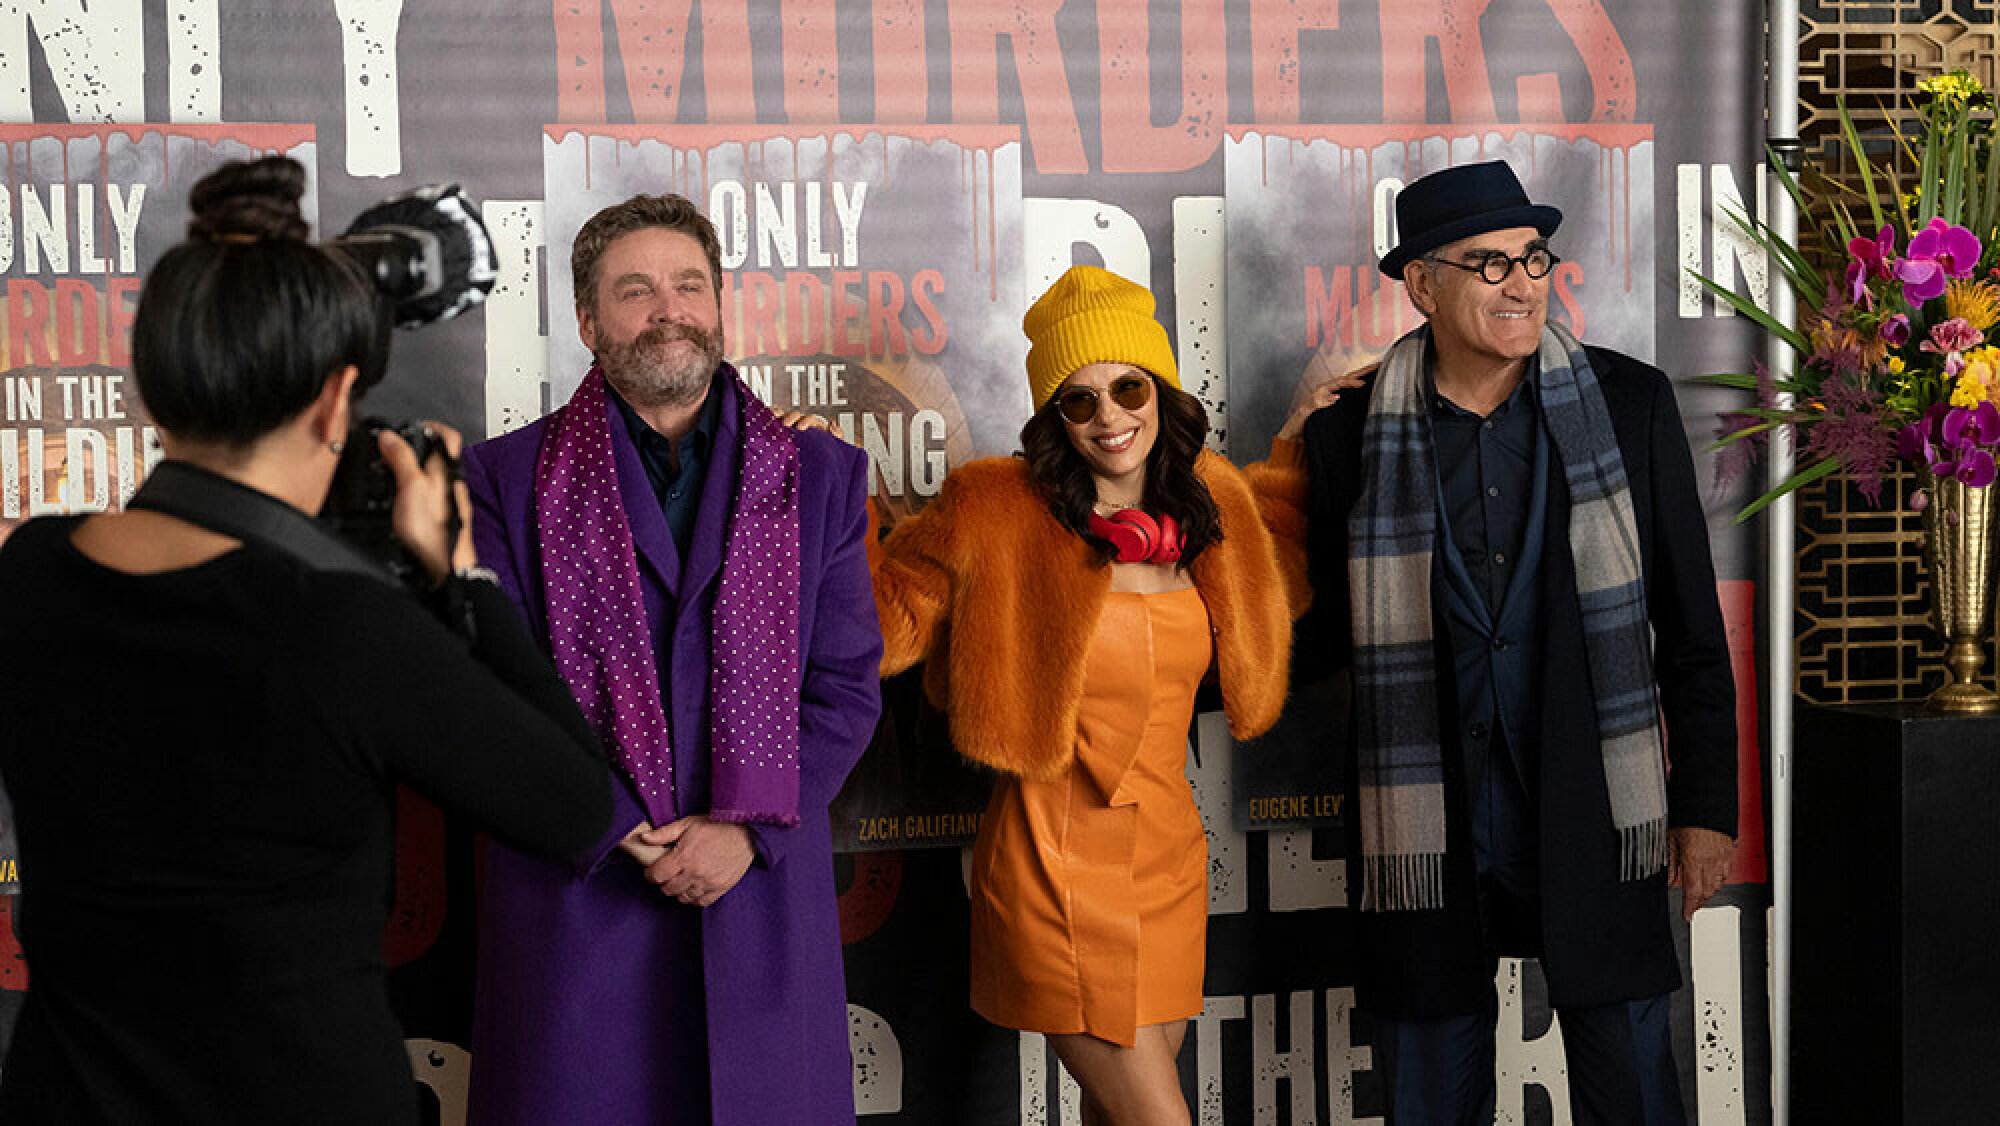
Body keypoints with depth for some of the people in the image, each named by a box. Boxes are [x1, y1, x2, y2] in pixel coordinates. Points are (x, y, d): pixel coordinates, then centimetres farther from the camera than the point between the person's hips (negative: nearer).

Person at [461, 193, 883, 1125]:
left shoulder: (818, 476, 8)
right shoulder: (509, 479, 3)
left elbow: (848, 687, 4)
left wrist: (747, 829, -9)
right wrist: (619, 831, -11)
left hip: (761, 889, 2)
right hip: (578, 891, -1)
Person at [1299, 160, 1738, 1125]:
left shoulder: (1628, 405, 1)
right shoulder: (1351, 438, 0)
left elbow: (1691, 623, 6)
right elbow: (1327, 634, 10)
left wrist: (1706, 804, 5)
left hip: (1592, 824, 0)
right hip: (1429, 831, 0)